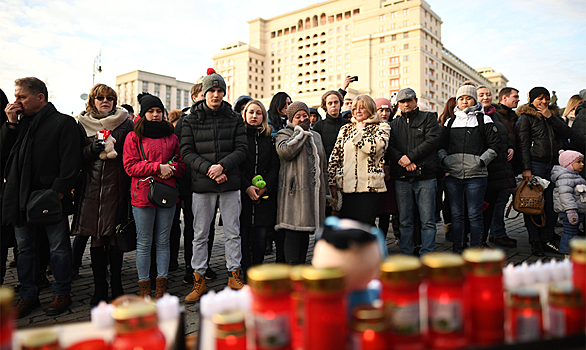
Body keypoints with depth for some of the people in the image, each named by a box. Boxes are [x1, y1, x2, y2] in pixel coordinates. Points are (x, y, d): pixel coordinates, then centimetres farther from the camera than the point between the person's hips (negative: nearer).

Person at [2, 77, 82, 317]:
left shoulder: (64, 123, -5)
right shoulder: (20, 123, 15)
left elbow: (70, 162, -12)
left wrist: (58, 192, -18)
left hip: (51, 197, -6)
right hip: (21, 197, 7)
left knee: (58, 248, 5)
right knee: (25, 248, 14)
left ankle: (62, 293, 19)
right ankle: (28, 295, 27)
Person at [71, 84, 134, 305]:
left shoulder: (125, 123, 7)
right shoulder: (83, 124, 12)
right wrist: (91, 149, -8)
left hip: (117, 186, -2)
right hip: (92, 186, 2)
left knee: (115, 237, 0)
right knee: (96, 238, 4)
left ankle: (116, 285, 14)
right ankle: (99, 287, 15)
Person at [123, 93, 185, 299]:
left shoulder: (171, 137, 15)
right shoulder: (134, 137, 6)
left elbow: (182, 164, 15)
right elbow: (130, 166, -4)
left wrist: (172, 168, -8)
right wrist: (158, 168, -14)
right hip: (142, 194, -3)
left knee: (163, 242, 8)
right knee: (144, 243, 3)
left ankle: (161, 286, 17)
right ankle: (144, 287, 14)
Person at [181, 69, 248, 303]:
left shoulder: (234, 119, 6)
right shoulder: (191, 120, 4)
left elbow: (242, 149, 0)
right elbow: (186, 152, -3)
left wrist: (222, 166, -16)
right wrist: (208, 169, -16)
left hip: (230, 184, 1)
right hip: (202, 185, 0)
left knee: (233, 232, 7)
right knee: (200, 234, 7)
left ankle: (234, 276, 21)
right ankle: (198, 280, 19)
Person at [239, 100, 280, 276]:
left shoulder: (269, 138, 14)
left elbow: (274, 166, 7)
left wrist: (265, 186, -7)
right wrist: (247, 187, -13)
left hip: (265, 195, 2)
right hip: (242, 194, -2)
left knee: (261, 236, 2)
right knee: (243, 237, -1)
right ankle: (246, 276, 11)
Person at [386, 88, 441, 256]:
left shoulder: (429, 118, 9)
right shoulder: (394, 124, 17)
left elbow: (433, 140, -6)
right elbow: (388, 146, 4)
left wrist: (410, 157, -11)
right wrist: (401, 159, -14)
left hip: (425, 177, -2)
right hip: (402, 178, 3)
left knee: (428, 221, -1)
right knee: (404, 221, 8)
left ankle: (427, 255, 9)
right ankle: (406, 255, 18)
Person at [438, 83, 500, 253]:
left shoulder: (484, 120, 7)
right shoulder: (451, 121, 16)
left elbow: (494, 146, 3)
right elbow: (442, 145, 17)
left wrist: (481, 161, -9)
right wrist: (444, 160, 0)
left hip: (476, 175, -3)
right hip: (453, 175, 3)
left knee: (475, 214, 0)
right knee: (456, 214, 8)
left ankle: (476, 251, 11)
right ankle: (457, 250, 17)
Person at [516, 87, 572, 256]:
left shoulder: (553, 117, 20)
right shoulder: (525, 118, 1)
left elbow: (567, 133, 5)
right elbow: (522, 144, -7)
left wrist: (550, 117, -4)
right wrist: (526, 168, -16)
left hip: (553, 165, 5)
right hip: (535, 165, -5)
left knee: (552, 204, 4)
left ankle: (547, 239, 15)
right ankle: (535, 241, 5)